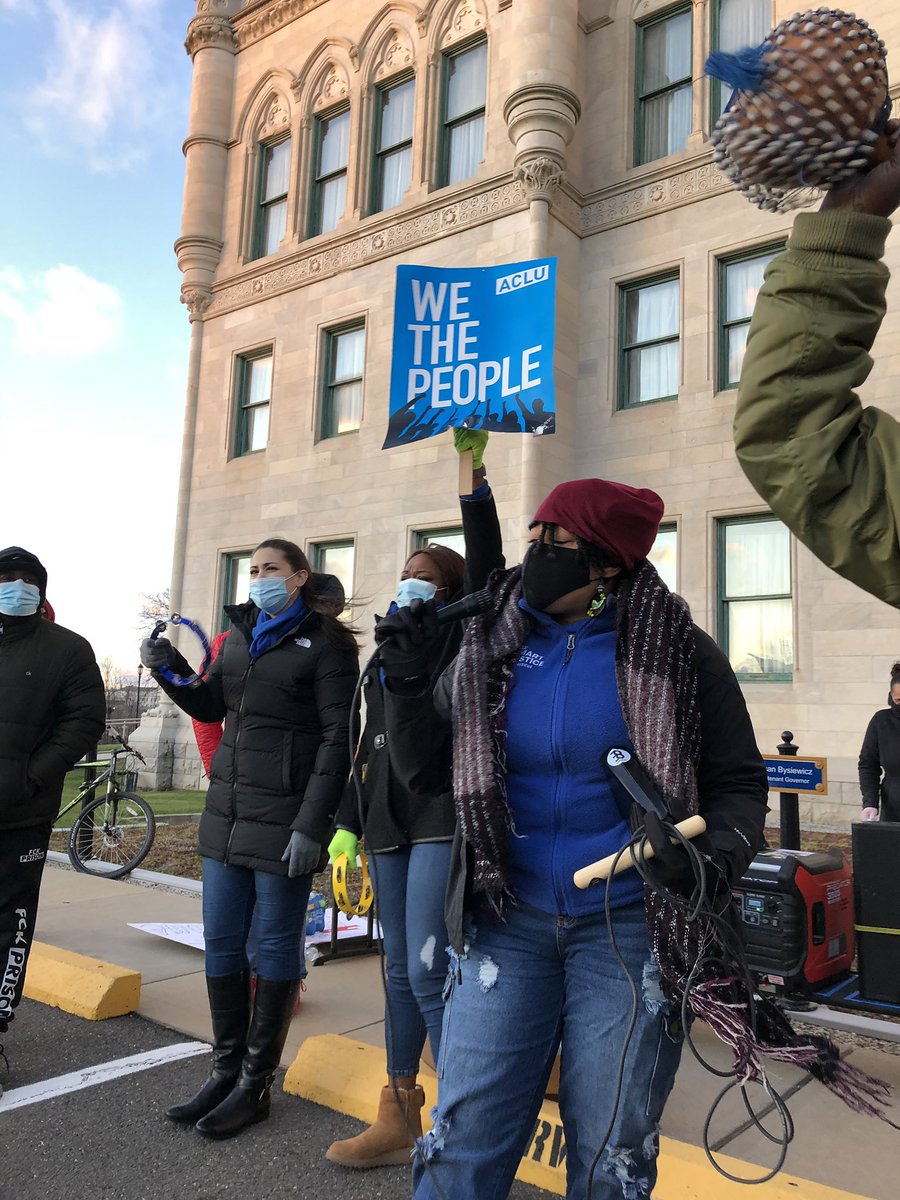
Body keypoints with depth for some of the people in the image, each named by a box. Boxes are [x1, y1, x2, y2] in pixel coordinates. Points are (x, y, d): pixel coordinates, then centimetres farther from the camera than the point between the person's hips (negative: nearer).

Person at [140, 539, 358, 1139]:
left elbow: (337, 739, -13)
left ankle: (256, 1084, 20)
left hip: (285, 819, -7)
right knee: (221, 943, 12)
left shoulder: (325, 643, -7)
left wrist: (311, 825, -18)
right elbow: (211, 706, 22)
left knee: (276, 945, 5)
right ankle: (226, 1070, 28)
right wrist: (171, 670, 3)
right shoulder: (240, 634, 13)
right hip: (227, 811, 7)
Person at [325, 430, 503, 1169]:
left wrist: (473, 469, -23)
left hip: (443, 820, -7)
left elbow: (486, 563, -17)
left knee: (430, 972, -11)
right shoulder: (385, 656, 17)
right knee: (401, 970, 13)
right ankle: (398, 1123, 25)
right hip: (387, 825, 7)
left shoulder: (462, 639, -1)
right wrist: (348, 825, 13)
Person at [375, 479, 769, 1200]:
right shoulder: (492, 646, 2)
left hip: (627, 926, -1)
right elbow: (422, 771, 7)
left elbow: (739, 782, 0)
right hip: (508, 919, 2)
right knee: (464, 1140, 8)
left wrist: (718, 852, -20)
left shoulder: (678, 653, -6)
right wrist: (405, 679, -8)